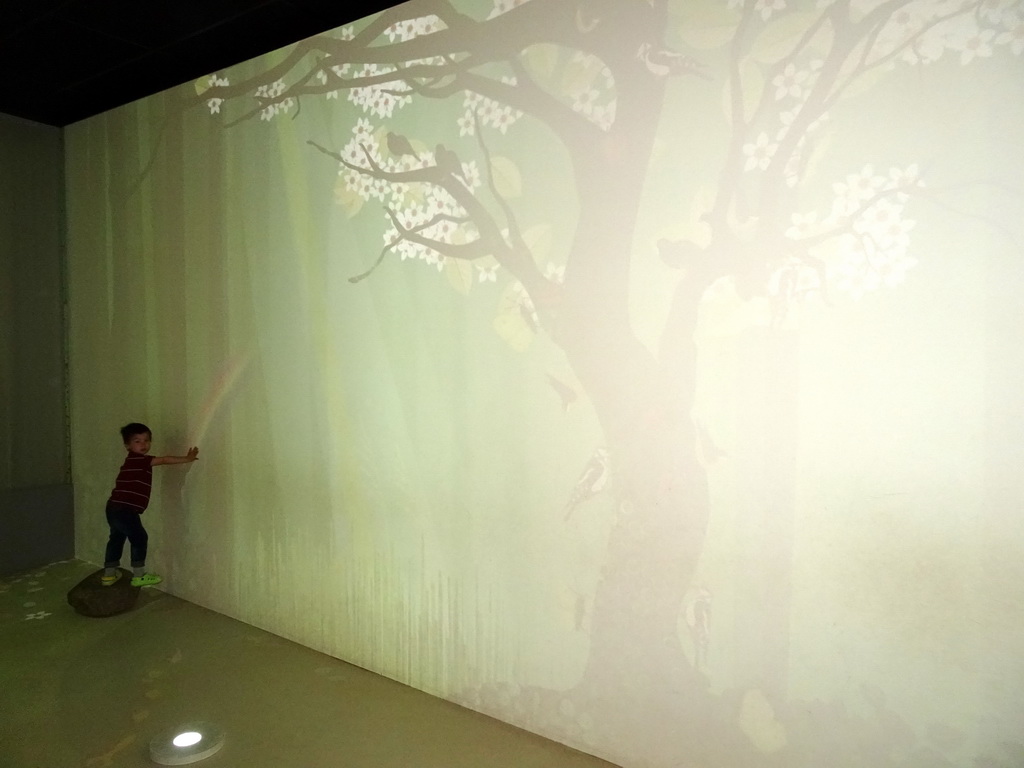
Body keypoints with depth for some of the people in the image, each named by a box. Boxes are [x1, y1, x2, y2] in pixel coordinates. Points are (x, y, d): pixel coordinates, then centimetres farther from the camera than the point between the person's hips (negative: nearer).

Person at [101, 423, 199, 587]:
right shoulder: (138, 459, -13)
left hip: (115, 507, 10)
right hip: (125, 509, -10)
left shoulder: (134, 461, 16)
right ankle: (139, 576, 6)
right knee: (140, 538, 1)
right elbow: (164, 460, -20)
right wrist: (186, 459, -18)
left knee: (117, 538, 22)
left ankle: (109, 574, 35)